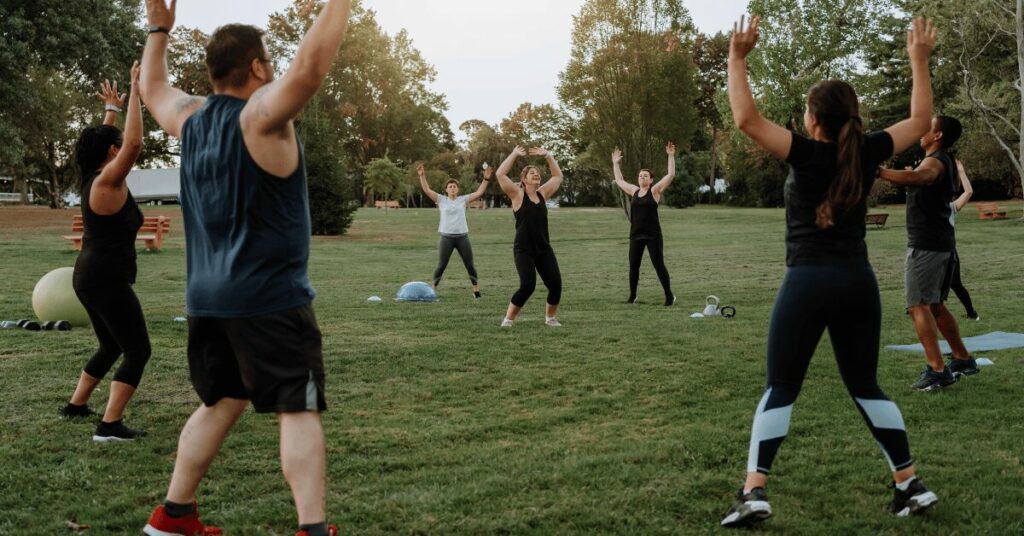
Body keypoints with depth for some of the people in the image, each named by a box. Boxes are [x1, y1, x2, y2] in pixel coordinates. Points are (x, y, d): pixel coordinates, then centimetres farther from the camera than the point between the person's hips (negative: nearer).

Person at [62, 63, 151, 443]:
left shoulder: (94, 179, 9)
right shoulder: (108, 182, -15)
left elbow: (104, 142, 29)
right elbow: (134, 143, -26)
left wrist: (112, 108, 36)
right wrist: (135, 93, -21)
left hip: (90, 277, 10)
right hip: (107, 280, -10)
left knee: (111, 347, 25)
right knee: (137, 351, -7)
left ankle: (76, 405, 35)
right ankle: (110, 426, -12)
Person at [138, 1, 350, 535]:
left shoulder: (190, 117, 9)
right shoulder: (261, 115, -12)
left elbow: (152, 88, 30)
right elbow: (310, 65, -28)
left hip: (207, 297, 8)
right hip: (269, 297, -8)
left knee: (220, 404, 20)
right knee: (297, 411, -5)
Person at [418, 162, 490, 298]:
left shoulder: (463, 199, 6)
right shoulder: (441, 200, 3)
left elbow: (479, 192, 0)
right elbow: (427, 190, -5)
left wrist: (486, 179, -10)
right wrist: (422, 176, -15)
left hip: (462, 236, 1)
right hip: (446, 237, -1)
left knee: (470, 265, 5)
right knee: (441, 266, 2)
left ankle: (476, 290, 16)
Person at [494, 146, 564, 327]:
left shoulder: (543, 193, 10)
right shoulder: (517, 194, -3)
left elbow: (558, 176, 18)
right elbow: (500, 174, -13)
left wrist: (547, 155, 11)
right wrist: (514, 154, -6)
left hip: (544, 249, 5)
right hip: (523, 250, -5)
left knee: (556, 284, -3)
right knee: (528, 285, -18)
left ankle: (551, 317, 21)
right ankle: (508, 318, 0)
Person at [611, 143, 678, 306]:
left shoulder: (655, 190, -2)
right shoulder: (634, 191, 11)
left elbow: (671, 175, -10)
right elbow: (619, 180, 25)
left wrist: (671, 156, -13)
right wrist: (615, 163, 25)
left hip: (653, 235, -5)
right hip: (635, 235, 5)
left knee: (659, 266, -3)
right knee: (633, 266, 7)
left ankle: (669, 296, 6)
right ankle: (632, 296, 18)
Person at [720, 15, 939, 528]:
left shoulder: (808, 154, -9)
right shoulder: (867, 152, 3)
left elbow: (745, 118, -17)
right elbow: (919, 120, 20)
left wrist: (737, 58, -12)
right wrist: (919, 58, 24)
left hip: (809, 281, -5)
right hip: (858, 281, 5)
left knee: (780, 388, 1)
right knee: (865, 386, 16)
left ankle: (753, 492, -6)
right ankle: (911, 485, 16)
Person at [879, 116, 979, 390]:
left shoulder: (934, 162, -16)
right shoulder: (948, 163, 16)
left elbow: (913, 178, -40)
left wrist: (876, 171, -47)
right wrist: (912, 177, 25)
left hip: (925, 244, -10)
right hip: (943, 243, 10)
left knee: (919, 306, -11)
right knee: (935, 305, 20)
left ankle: (937, 370, -16)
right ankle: (963, 360, 27)